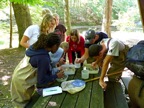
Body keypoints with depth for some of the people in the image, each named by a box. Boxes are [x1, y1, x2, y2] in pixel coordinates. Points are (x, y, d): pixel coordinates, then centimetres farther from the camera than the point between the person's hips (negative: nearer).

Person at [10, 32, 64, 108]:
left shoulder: (38, 47, -7)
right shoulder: (44, 58, -30)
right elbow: (41, 80, -22)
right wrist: (57, 76, -12)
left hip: (18, 76, 8)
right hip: (22, 82, -8)